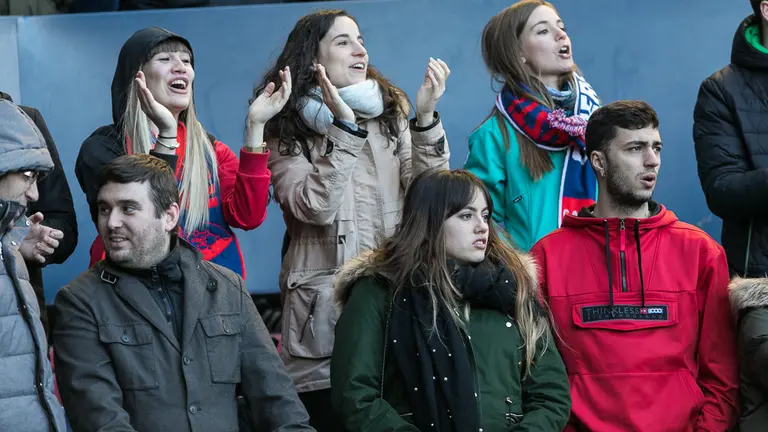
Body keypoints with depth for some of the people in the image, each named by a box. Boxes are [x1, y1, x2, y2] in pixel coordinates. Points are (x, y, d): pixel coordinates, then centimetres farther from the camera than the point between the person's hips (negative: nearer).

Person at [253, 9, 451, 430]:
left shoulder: (390, 112, 12)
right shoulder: (286, 129, 1)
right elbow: (314, 207, -14)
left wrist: (425, 117, -10)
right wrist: (343, 126, -18)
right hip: (326, 301, -3)